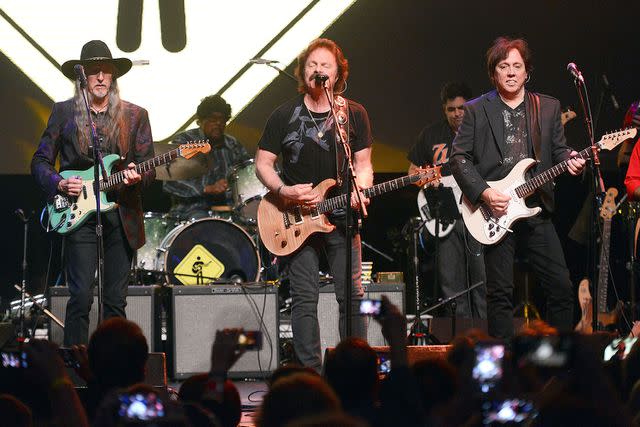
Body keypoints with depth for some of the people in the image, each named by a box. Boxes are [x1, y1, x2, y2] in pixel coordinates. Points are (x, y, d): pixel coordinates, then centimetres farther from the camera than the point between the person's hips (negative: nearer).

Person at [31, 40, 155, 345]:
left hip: (122, 217, 2)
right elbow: (40, 162, 9)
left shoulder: (135, 116, 11)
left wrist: (137, 177, -14)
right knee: (81, 297, -10)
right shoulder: (64, 113, 7)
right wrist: (59, 184, -9)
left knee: (115, 300, 3)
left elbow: (149, 167, 8)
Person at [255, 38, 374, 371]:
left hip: (341, 218, 1)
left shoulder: (354, 115, 6)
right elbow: (263, 162, 5)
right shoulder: (285, 115, 2)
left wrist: (360, 192, -14)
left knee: (352, 296, -2)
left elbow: (363, 164, 7)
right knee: (304, 299, -2)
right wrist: (283, 190, -13)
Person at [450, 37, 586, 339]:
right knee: (500, 292, -2)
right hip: (495, 213, -3)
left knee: (561, 286, 0)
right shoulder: (476, 111, 4)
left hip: (537, 210, 3)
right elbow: (459, 157, 0)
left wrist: (570, 161, -10)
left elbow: (558, 150, 14)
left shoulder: (548, 107, 12)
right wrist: (484, 193, -12)